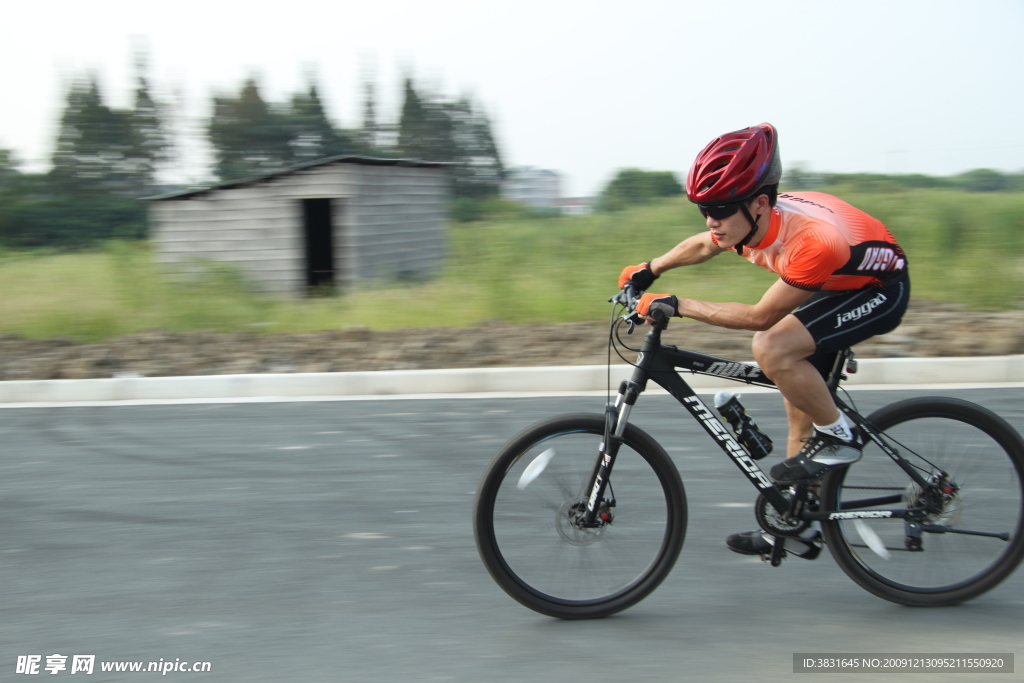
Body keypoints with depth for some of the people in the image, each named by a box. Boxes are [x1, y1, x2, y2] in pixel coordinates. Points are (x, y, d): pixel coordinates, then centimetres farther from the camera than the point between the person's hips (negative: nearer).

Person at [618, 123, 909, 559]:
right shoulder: (751, 220, -16)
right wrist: (649, 270, 14)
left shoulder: (811, 238, -39)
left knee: (772, 349, -29)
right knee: (800, 404, 10)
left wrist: (679, 306, -26)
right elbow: (701, 246, 10)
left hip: (879, 290, -8)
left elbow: (761, 317, -29)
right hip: (833, 287, 8)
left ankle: (839, 437, -8)